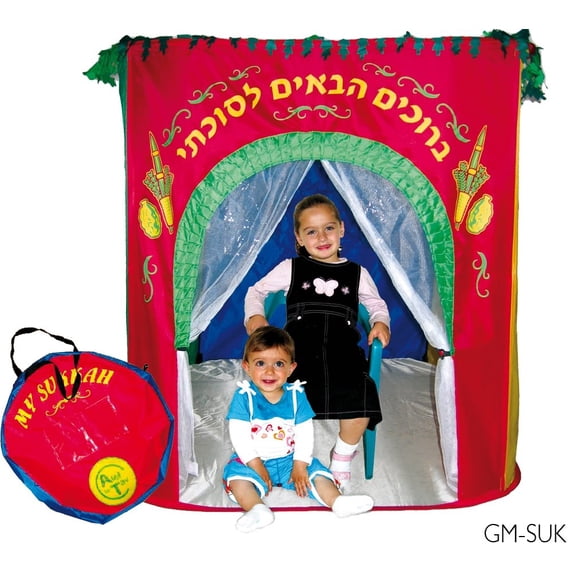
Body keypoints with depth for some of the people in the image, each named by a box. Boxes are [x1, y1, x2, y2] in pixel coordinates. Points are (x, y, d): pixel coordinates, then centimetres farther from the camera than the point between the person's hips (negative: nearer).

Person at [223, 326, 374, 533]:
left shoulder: (296, 395, -6)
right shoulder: (244, 397, -13)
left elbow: (305, 433, -7)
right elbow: (239, 436, -15)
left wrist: (299, 465, -14)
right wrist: (256, 466, -19)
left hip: (290, 459, 3)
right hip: (253, 461, -2)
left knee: (316, 471, -14)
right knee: (236, 475, -28)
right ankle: (257, 509, -41)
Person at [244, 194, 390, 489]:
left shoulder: (357, 272, 20)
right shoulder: (291, 268, 17)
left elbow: (377, 303, 32)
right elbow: (256, 290, 22)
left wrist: (380, 321, 10)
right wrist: (254, 315, 1)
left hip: (342, 351, 1)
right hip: (299, 349, -1)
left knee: (361, 404, -24)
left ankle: (342, 457, 10)